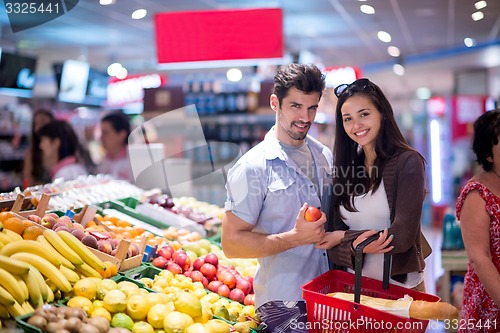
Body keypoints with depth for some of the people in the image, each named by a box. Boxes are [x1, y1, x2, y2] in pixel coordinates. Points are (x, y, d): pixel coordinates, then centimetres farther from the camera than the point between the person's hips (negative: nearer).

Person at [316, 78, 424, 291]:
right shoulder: (345, 168, 2)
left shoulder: (407, 162, -12)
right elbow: (332, 245, -1)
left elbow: (402, 237, -19)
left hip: (401, 284, -4)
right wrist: (355, 246, -23)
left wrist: (343, 238, -11)